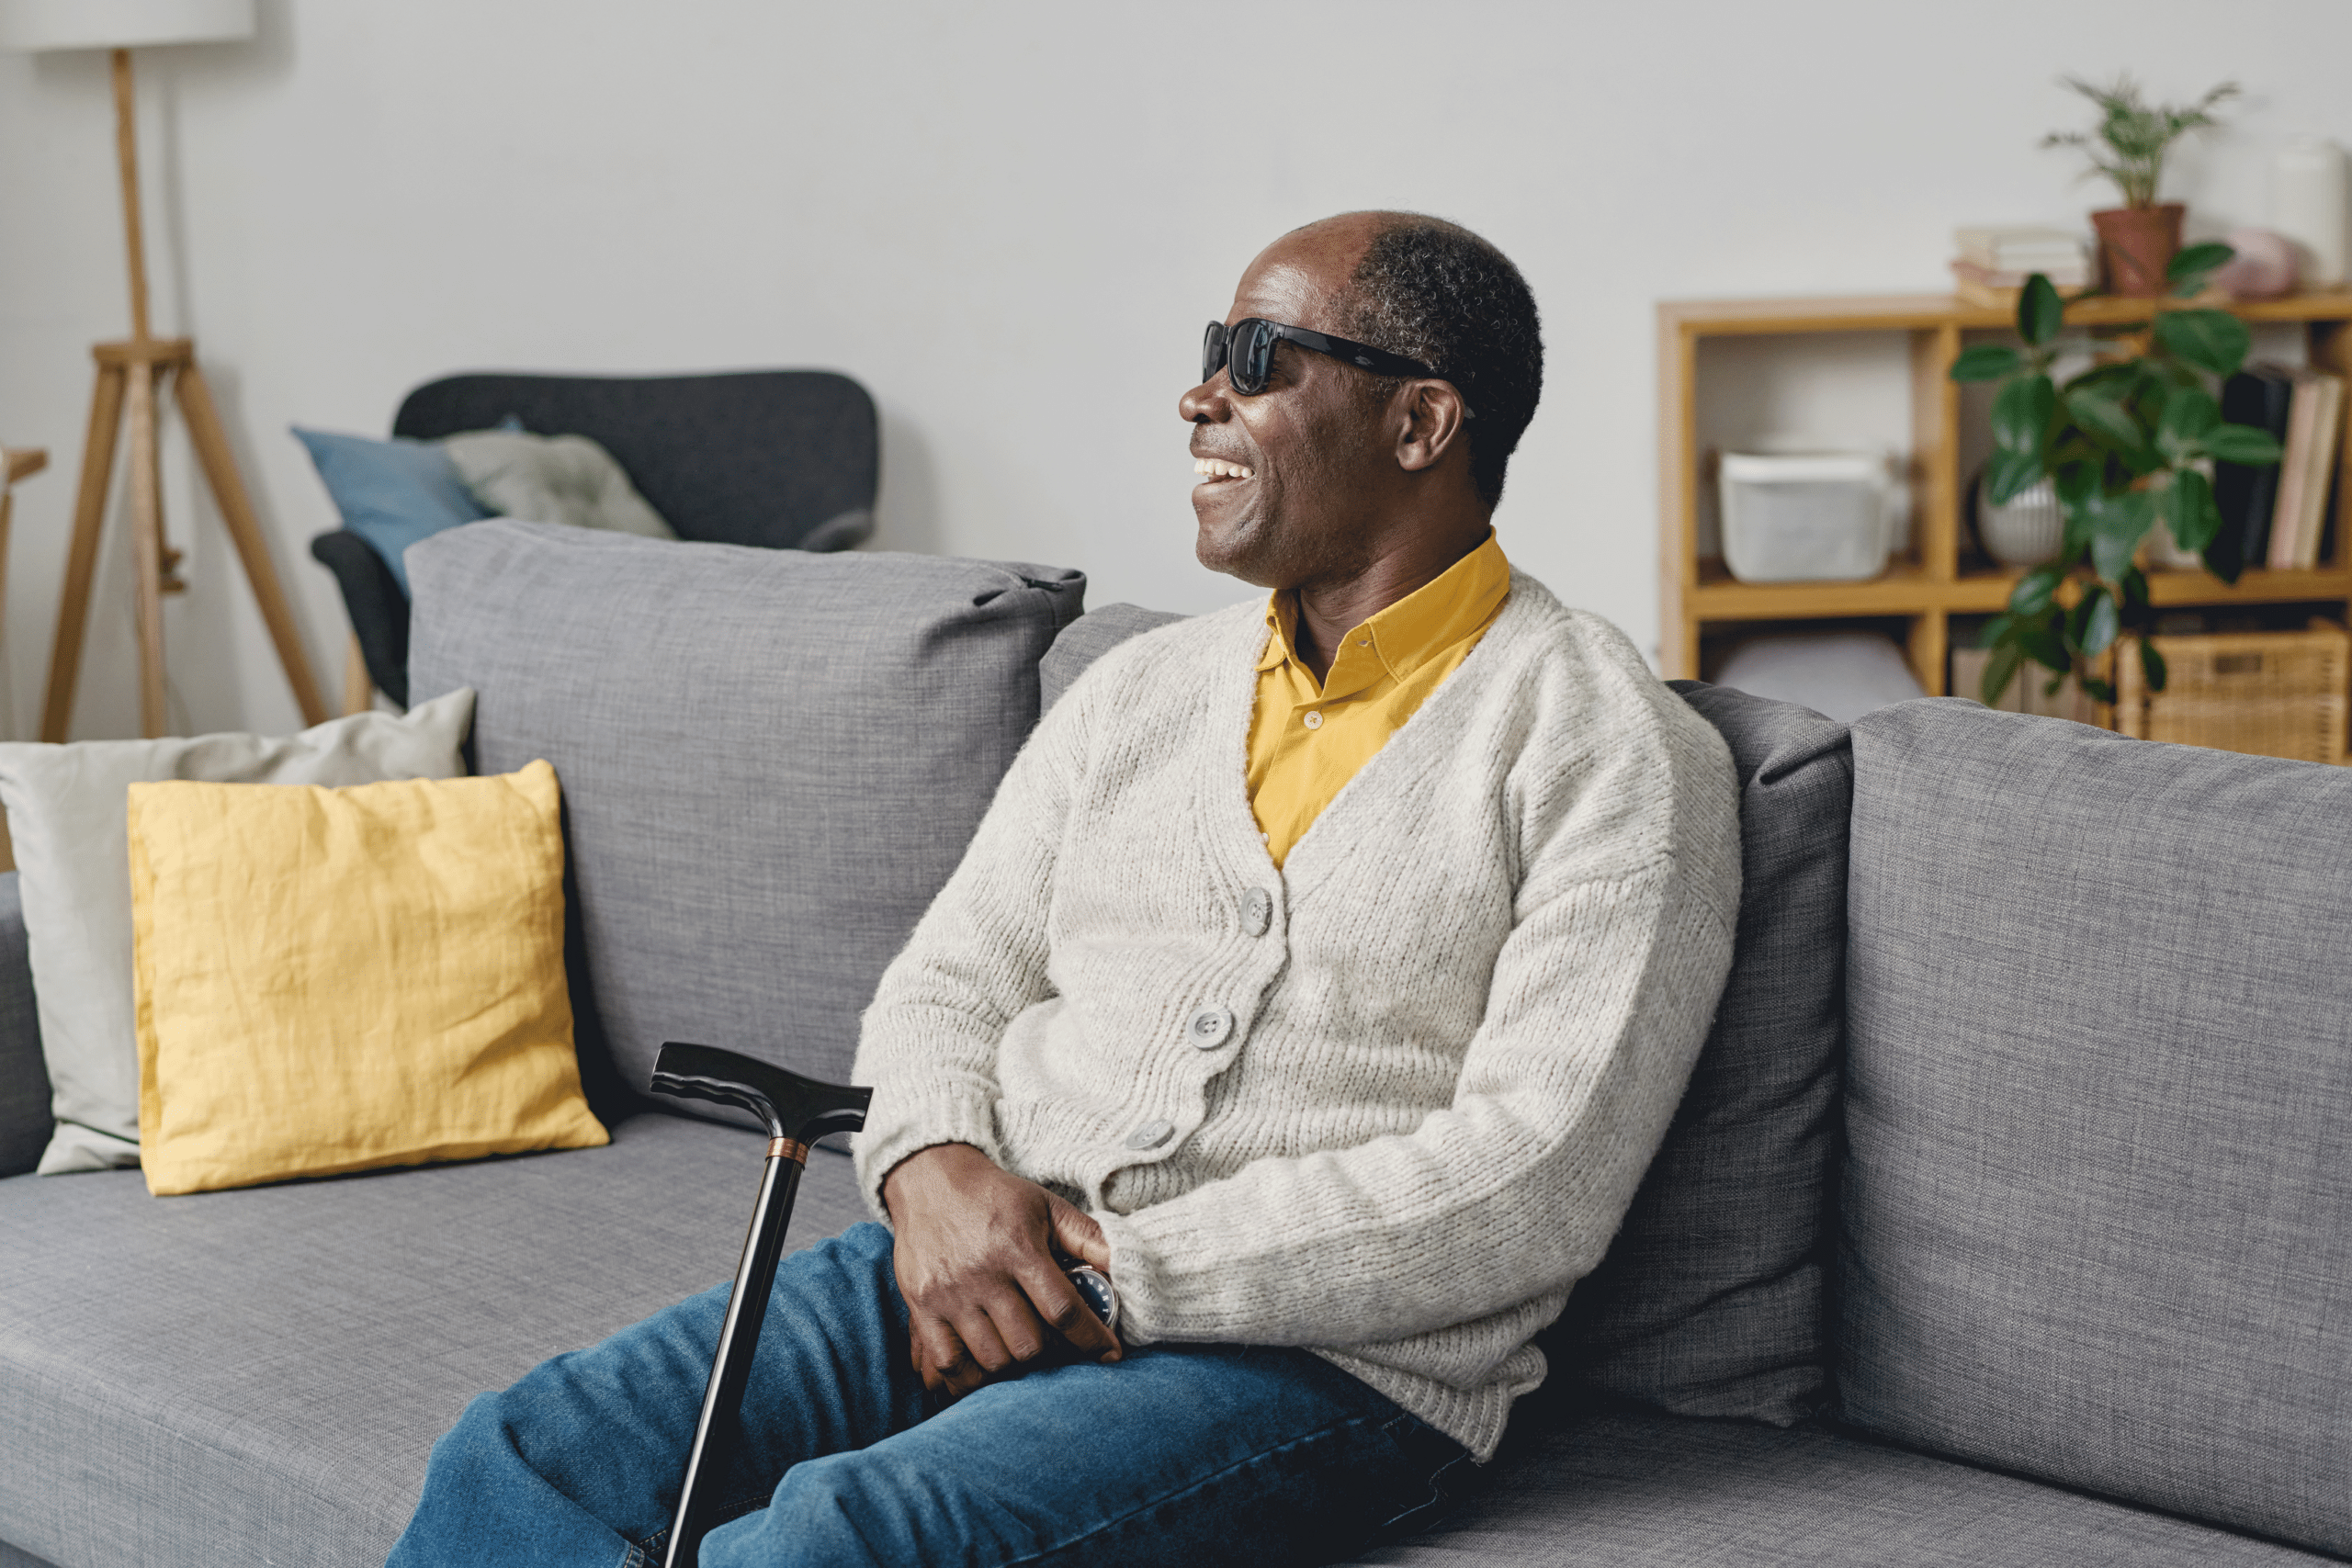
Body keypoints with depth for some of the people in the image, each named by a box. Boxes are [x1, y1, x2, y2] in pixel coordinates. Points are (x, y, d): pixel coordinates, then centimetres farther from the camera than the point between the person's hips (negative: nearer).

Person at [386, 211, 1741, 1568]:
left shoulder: (1612, 751, -4)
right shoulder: (1143, 689, 17)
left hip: (1323, 1355, -6)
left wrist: (1125, 1275, -15)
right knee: (522, 1458, -17)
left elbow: (1535, 1184, -14)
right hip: (970, 1270, 6)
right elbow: (946, 984, 18)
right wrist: (932, 1169, -7)